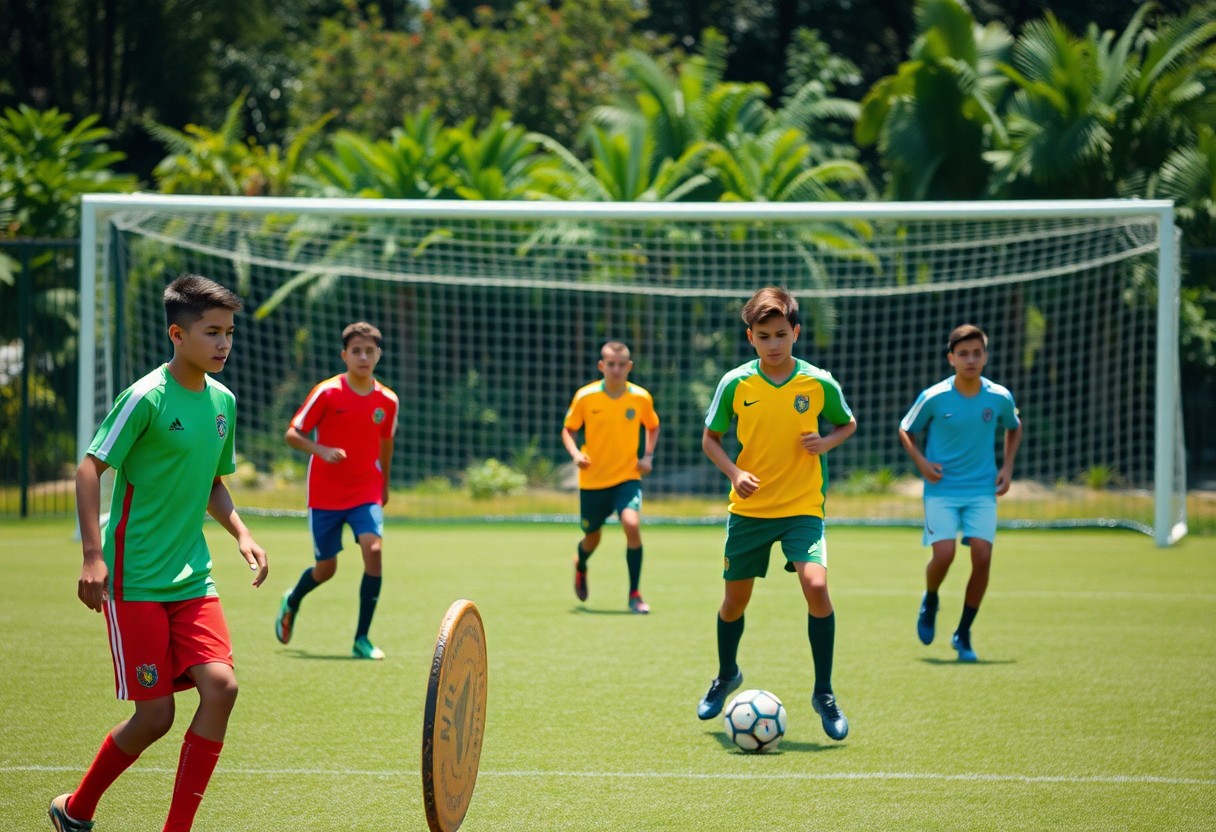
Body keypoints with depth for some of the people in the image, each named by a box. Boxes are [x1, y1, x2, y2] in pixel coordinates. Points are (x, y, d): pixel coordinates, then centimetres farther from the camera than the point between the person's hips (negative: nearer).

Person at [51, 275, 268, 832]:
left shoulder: (223, 401, 8)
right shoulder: (147, 397, -13)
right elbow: (90, 467, -11)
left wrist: (239, 532, 5)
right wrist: (93, 556, -19)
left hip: (192, 577, 6)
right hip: (135, 578, -6)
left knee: (220, 685, -12)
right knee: (155, 714, -5)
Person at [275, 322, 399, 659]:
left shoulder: (387, 400, 0)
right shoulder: (327, 392, -10)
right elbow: (293, 434, -8)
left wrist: (384, 485, 25)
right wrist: (321, 450, -26)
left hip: (366, 492, 2)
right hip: (325, 494, -2)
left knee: (373, 549, -21)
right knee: (326, 568, 6)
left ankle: (362, 639, -13)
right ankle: (291, 601, 43)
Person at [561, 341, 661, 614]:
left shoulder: (641, 398, -5)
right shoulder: (585, 397, -9)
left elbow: (653, 427, 14)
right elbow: (568, 430, 4)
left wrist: (648, 456, -1)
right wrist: (575, 453, -15)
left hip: (627, 477, 0)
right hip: (592, 481, 0)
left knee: (632, 524, -24)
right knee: (592, 537, 13)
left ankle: (634, 594, -11)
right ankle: (580, 566, 52)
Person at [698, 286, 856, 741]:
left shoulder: (819, 383, -6)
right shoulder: (735, 383, -6)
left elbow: (847, 423, 12)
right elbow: (710, 438, 5)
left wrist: (827, 441, -9)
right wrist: (735, 472, -13)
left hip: (802, 506, -1)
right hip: (748, 508, 1)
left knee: (815, 585, -22)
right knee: (735, 598, 11)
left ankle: (823, 692, -7)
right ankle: (726, 677, 41)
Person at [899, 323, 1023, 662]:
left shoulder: (1000, 397, -2)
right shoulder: (933, 398, -8)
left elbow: (1014, 428, 20)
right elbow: (906, 431, 7)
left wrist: (1007, 467, 8)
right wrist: (921, 462, -9)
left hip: (982, 491, 2)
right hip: (941, 490, -2)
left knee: (982, 556, -12)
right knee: (944, 554, -17)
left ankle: (963, 634, 4)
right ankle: (930, 600, 19)